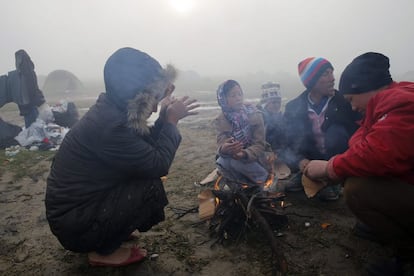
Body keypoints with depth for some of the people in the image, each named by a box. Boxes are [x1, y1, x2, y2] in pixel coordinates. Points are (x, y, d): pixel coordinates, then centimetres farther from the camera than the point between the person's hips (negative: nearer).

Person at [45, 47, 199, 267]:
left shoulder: (109, 110, 0)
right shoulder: (109, 125, -29)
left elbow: (145, 146, 8)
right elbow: (159, 164, -24)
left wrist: (166, 118, -3)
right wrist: (171, 121, -14)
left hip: (80, 204, 9)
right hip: (74, 223, -9)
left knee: (145, 173, 7)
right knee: (151, 185, -18)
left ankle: (103, 241, 16)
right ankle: (103, 251, 1)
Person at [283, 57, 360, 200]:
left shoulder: (342, 101, -10)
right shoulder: (294, 107, -8)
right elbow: (287, 141, -11)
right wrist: (300, 160, -29)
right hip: (310, 160, 2)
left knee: (337, 131, -28)